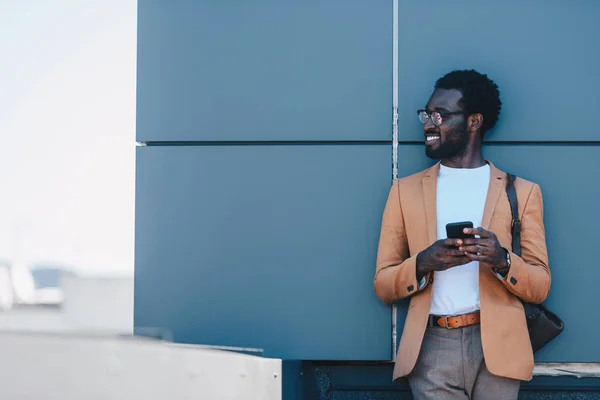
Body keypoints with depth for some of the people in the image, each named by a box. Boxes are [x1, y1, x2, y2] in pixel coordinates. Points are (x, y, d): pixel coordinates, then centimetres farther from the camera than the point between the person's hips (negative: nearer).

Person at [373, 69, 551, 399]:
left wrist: (502, 260, -14)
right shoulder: (405, 190, 12)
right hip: (433, 348, 1)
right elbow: (383, 286, 8)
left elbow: (540, 287, 6)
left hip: (497, 346, -1)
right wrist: (423, 263, -11)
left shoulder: (522, 192, 9)